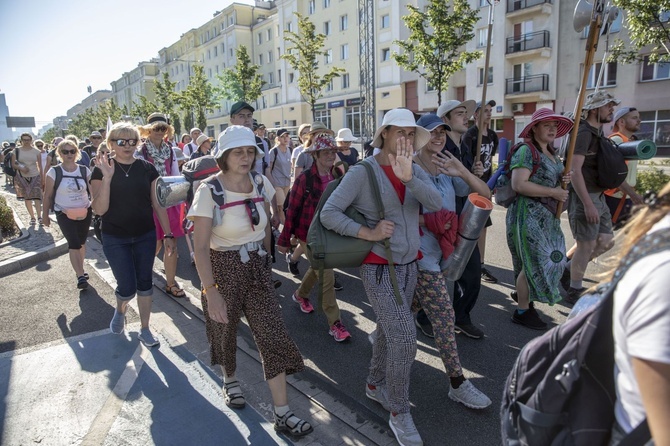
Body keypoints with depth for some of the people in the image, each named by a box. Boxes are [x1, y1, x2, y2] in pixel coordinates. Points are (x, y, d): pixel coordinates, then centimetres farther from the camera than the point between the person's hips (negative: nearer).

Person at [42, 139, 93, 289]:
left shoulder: (84, 170, -1)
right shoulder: (54, 172, -7)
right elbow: (48, 195, -1)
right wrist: (45, 214, 2)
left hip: (85, 212, 3)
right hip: (64, 214, -3)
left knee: (81, 243, 15)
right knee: (74, 244, -12)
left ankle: (80, 270, 33)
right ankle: (80, 276, -8)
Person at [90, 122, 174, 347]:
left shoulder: (147, 168, -2)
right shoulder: (101, 170, -8)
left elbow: (158, 204, 1)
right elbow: (99, 209, -16)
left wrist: (168, 235, -1)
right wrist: (107, 177, -25)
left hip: (145, 236, 2)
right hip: (115, 239, -2)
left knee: (145, 283, 9)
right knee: (127, 288, -1)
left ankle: (145, 329, 26)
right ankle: (120, 310, 35)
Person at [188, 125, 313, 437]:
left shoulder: (261, 183, -3)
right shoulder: (209, 190, -17)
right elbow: (201, 247, -21)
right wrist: (211, 291, -26)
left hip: (257, 267, 4)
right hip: (223, 268, -3)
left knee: (274, 335, 0)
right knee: (226, 331, 17)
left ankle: (282, 414, 11)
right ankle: (230, 380, 49)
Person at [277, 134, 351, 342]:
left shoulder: (335, 178, -1)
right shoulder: (305, 179, -16)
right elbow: (292, 210, -12)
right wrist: (284, 239, -8)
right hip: (308, 234, -6)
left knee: (317, 268, 23)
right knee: (327, 276, -7)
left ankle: (300, 294, 51)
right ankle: (335, 323, 6)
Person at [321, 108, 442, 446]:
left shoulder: (415, 170, 3)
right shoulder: (363, 173, -12)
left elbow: (436, 203, -14)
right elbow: (328, 213, -14)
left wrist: (408, 177, -28)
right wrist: (368, 233, -20)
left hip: (409, 265, 6)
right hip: (379, 268, -6)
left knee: (389, 330, 19)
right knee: (405, 337, -9)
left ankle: (375, 384, 42)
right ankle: (399, 413, 11)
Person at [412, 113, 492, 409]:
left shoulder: (447, 170, 7)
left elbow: (485, 195, 0)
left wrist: (462, 171, -16)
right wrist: (427, 221, -20)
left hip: (440, 251, 8)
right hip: (419, 253, -8)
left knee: (408, 308, 21)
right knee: (444, 315, -4)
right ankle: (458, 384, 9)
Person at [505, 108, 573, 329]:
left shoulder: (552, 153, 14)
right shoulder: (526, 151, -14)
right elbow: (519, 184, -25)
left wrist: (564, 180, 3)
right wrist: (553, 192, -20)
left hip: (548, 216, 9)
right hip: (528, 214, -9)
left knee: (549, 257, 15)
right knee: (534, 260, -2)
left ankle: (522, 292, 38)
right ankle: (522, 311, 14)